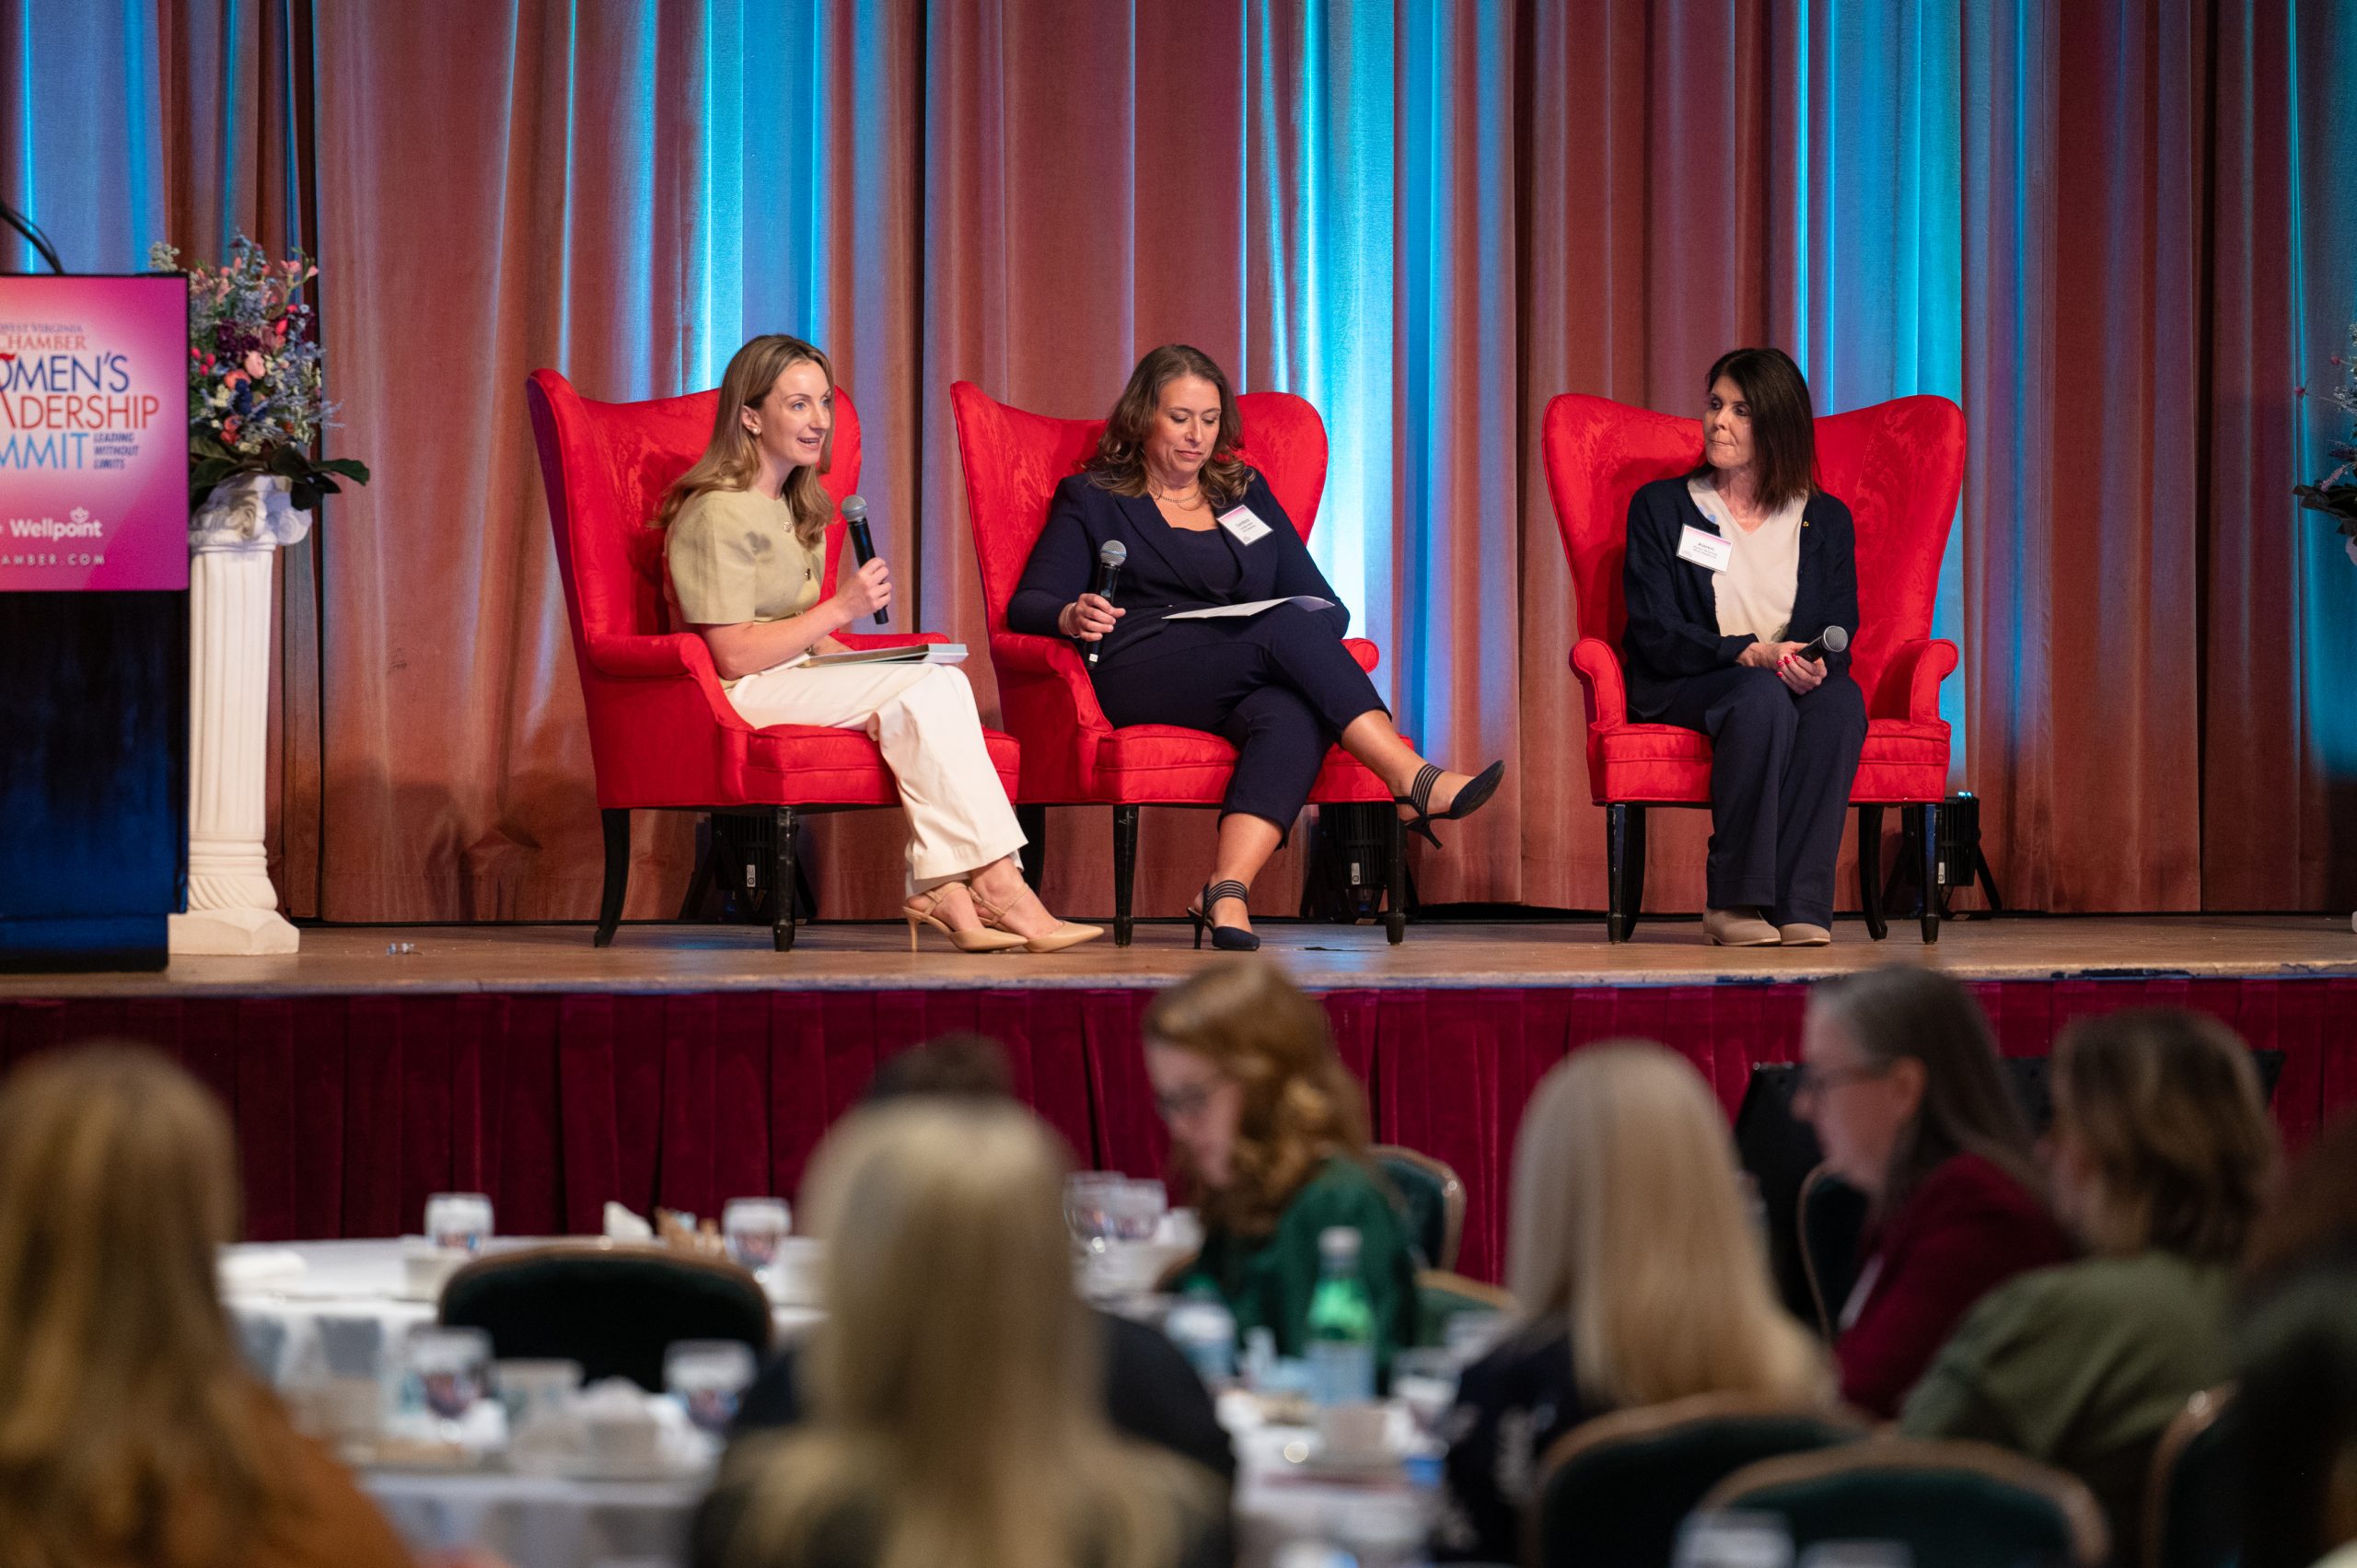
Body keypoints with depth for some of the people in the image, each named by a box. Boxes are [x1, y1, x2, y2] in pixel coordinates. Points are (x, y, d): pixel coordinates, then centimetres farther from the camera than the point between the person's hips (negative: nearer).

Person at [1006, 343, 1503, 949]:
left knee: (1294, 716, -37)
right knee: (1290, 627, -31)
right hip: (1140, 678, -3)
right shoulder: (1092, 500, 18)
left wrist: (1316, 625, -2)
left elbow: (1325, 603, 24)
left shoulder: (1246, 493, 28)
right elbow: (1026, 605, 6)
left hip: (1250, 682, 3)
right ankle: (1416, 784, -40)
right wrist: (1071, 617, -19)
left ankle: (1227, 892, -54)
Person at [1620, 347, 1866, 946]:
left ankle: (1797, 902, -36)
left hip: (1792, 687, 2)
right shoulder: (1659, 508, 7)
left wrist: (1816, 664, -21)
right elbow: (1656, 633, -5)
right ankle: (1732, 900, -34)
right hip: (1681, 693, -2)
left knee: (1841, 699, -34)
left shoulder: (1827, 521, 14)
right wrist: (1751, 654, -21)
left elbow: (1840, 635, 5)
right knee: (1762, 695, -37)